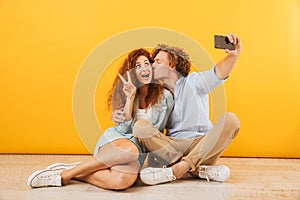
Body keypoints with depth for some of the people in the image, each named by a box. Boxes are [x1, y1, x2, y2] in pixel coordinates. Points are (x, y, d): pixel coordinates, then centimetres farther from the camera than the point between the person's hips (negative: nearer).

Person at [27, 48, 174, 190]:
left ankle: (73, 172, -18)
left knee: (123, 180, -37)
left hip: (141, 150, 0)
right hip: (116, 139, 0)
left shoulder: (164, 96, 2)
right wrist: (130, 98, -13)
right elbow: (123, 128, -4)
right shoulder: (124, 91, 6)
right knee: (130, 150, -41)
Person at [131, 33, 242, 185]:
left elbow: (219, 72, -11)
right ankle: (197, 169, -31)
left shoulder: (193, 82, 7)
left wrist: (233, 55, -33)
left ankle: (177, 169, -35)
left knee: (230, 120, -26)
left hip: (202, 144, -1)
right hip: (171, 146, 2)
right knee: (140, 126, -22)